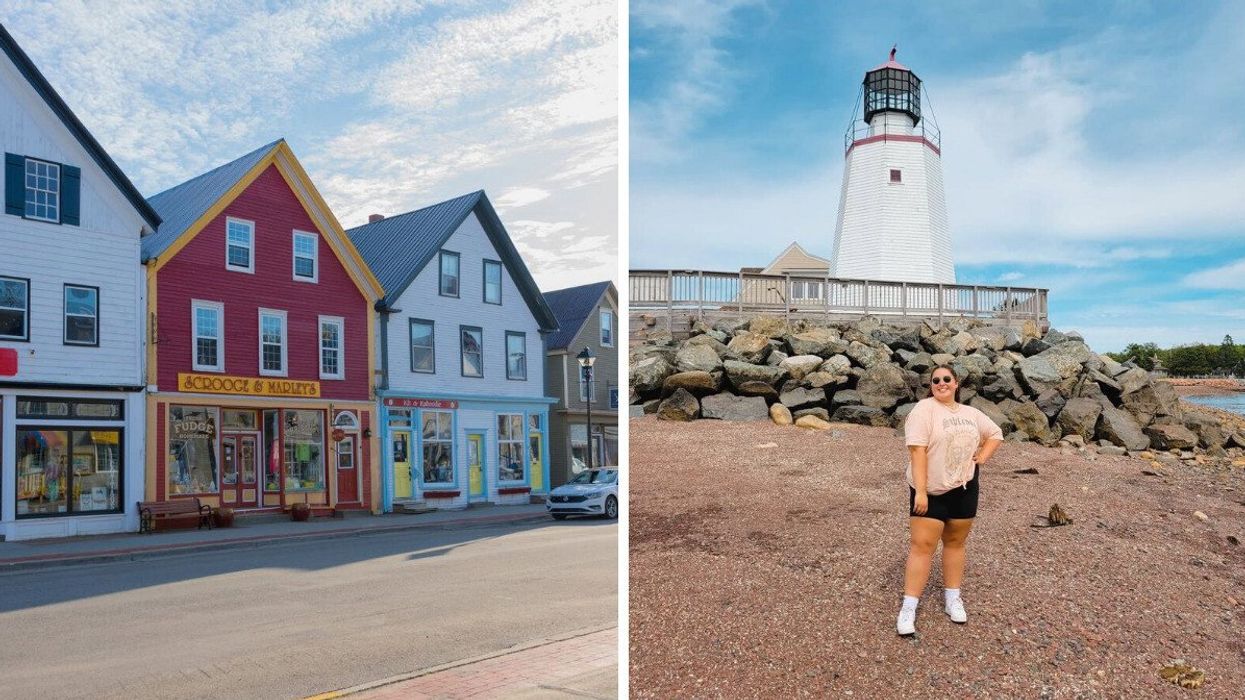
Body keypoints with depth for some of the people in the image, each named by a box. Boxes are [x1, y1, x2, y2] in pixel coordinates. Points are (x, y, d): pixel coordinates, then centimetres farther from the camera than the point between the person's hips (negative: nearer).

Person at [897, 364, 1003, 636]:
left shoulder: (971, 413, 8)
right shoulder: (924, 409, -12)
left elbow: (995, 433, 24)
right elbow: (917, 451, -19)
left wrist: (982, 457, 5)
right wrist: (920, 491, -24)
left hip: (964, 489, 5)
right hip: (931, 491, -5)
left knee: (955, 543, 14)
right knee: (922, 545, -7)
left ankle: (953, 599, 27)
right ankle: (909, 608, -3)